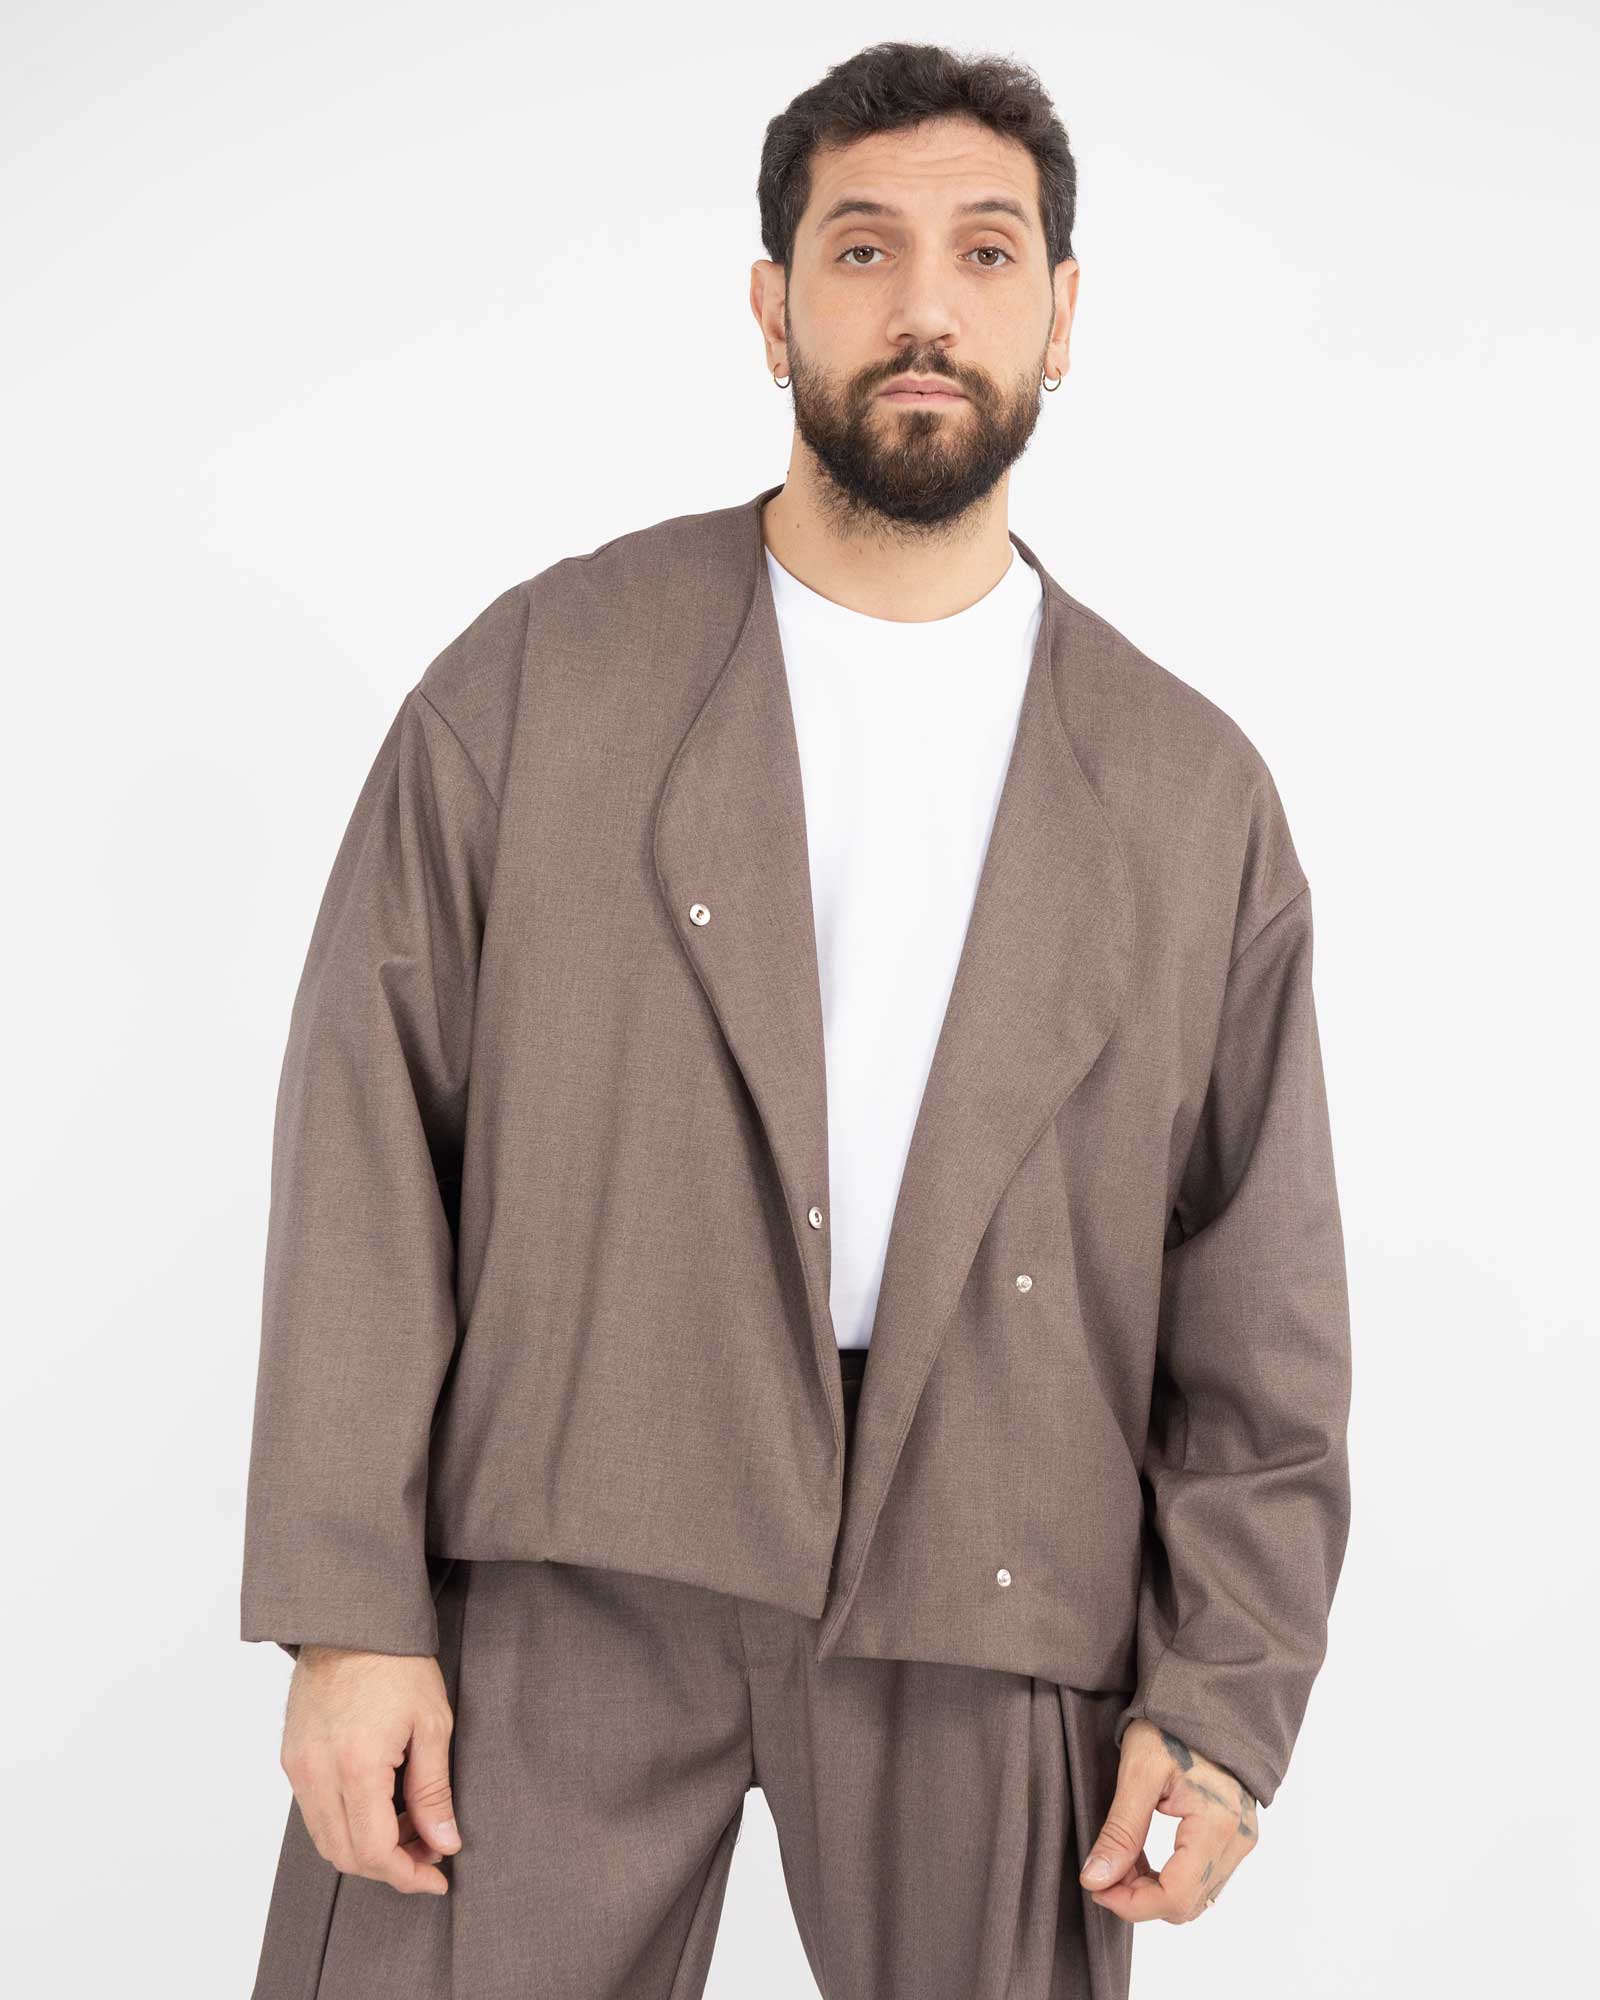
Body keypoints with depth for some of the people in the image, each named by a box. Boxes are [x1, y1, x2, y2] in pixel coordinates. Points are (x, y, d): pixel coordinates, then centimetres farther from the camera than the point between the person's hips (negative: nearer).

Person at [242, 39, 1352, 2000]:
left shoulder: (1195, 792, 6)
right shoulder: (538, 673, 2)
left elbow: (1259, 1297, 6)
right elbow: (364, 1145, -1)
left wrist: (1224, 1696, 1)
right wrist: (347, 1608, -6)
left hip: (987, 1612, 1)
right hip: (563, 1566, -1)